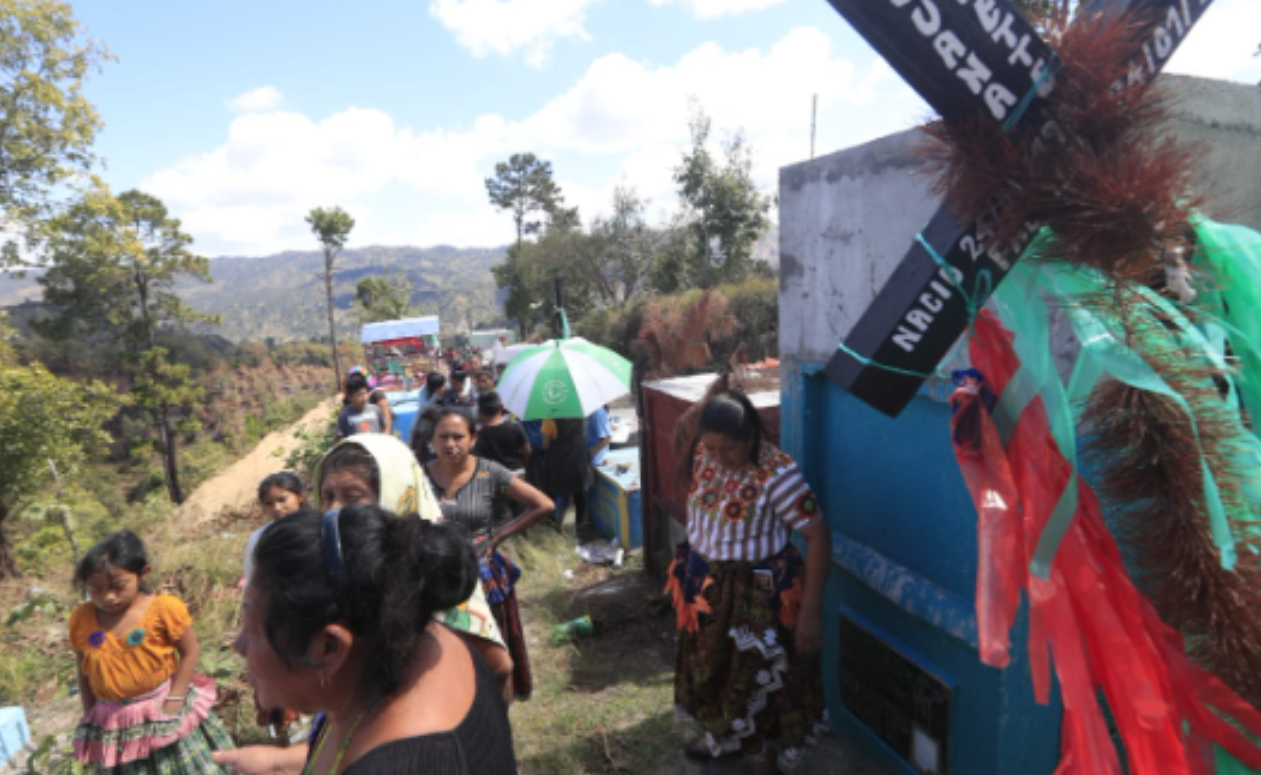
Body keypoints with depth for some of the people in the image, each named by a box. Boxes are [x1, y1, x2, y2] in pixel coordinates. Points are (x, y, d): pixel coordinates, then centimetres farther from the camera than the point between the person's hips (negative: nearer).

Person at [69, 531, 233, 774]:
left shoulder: (162, 608, -18)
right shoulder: (81, 619, -7)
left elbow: (190, 653, -12)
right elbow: (83, 672, 4)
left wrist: (174, 701, -16)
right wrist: (90, 717, 6)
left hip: (161, 711, -3)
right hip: (114, 722, 3)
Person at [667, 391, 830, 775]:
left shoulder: (777, 474, -28)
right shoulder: (705, 455, -9)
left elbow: (818, 537, -24)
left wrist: (810, 613, -21)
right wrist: (689, 569, 15)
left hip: (758, 593, -6)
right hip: (708, 584, 7)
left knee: (763, 680, 15)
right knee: (712, 666, 26)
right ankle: (721, 737, 54)